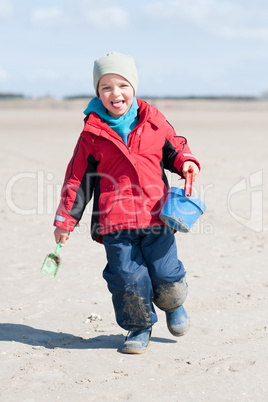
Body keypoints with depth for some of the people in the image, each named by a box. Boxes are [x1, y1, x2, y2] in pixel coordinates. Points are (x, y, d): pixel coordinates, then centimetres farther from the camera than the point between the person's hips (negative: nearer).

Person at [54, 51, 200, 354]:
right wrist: (65, 220, 6)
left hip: (157, 216, 1)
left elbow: (174, 147, 22)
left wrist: (185, 161, -2)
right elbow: (78, 178, 6)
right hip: (115, 222, -1)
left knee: (166, 275, 3)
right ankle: (139, 327, 25)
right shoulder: (92, 134, 2)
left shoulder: (154, 121, 6)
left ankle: (173, 304, 39)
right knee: (128, 278, -1)